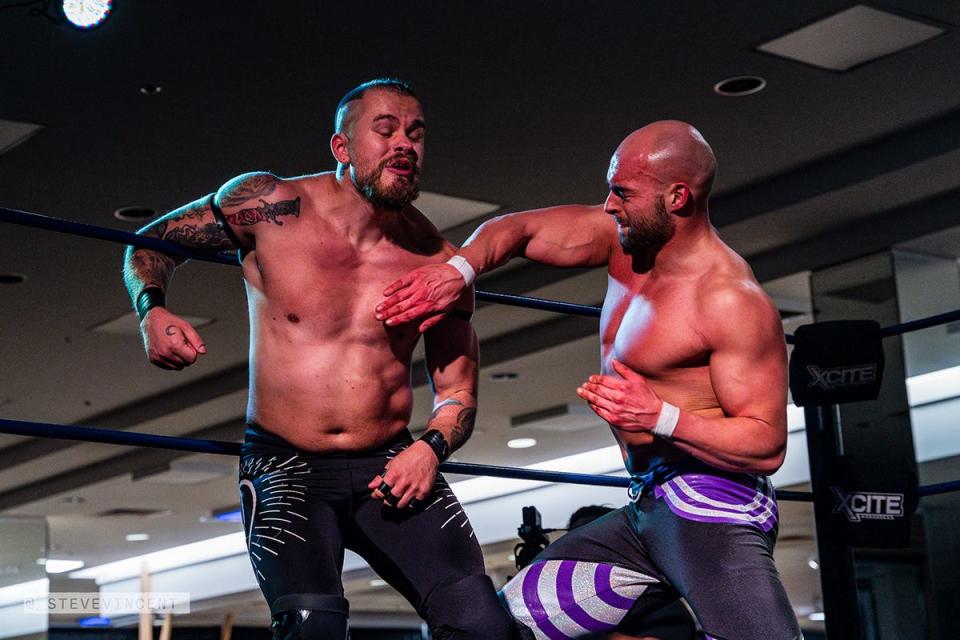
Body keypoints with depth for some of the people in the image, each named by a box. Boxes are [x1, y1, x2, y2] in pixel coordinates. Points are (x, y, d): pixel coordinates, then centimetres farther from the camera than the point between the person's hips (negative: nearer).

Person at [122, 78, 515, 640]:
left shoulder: (438, 263, -1)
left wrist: (431, 447, -11)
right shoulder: (269, 206, -5)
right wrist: (153, 311, -13)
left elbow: (458, 392, 9)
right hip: (284, 466, -2)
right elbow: (152, 244, 8)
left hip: (390, 466, 2)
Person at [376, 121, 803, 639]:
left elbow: (768, 446, -17)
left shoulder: (733, 300, -16)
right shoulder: (624, 239, 9)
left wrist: (661, 418, -28)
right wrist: (457, 270, -7)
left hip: (710, 512, -9)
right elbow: (517, 229, 14)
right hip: (646, 510, 9)